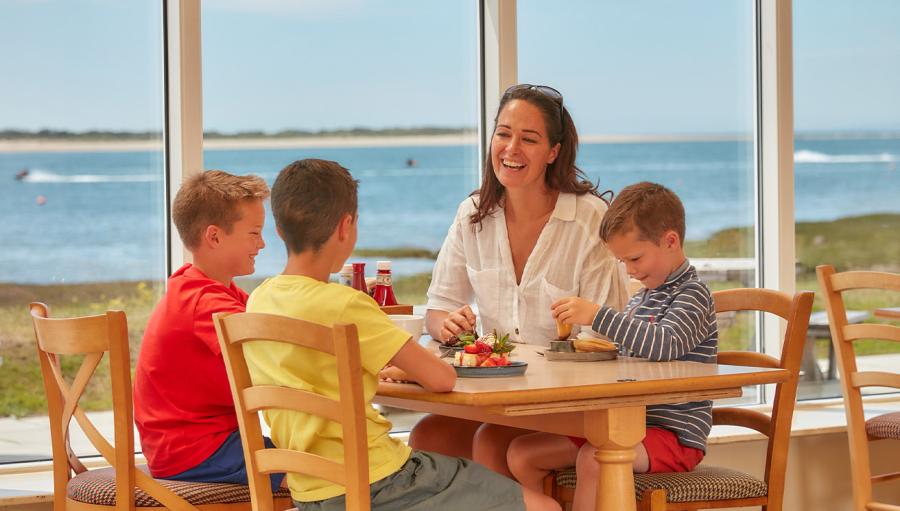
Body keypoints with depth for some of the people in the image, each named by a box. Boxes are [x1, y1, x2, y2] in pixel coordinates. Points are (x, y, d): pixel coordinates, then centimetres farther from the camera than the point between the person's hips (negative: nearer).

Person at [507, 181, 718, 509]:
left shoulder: (693, 294, -9)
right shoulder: (641, 298, 16)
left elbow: (666, 345, -30)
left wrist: (597, 316, -31)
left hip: (673, 433, -9)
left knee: (593, 459, -36)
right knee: (521, 453, 0)